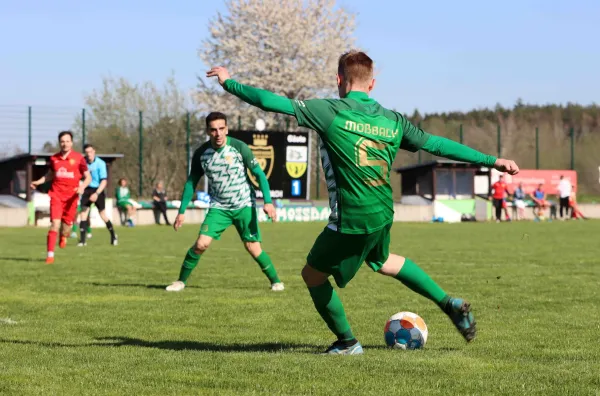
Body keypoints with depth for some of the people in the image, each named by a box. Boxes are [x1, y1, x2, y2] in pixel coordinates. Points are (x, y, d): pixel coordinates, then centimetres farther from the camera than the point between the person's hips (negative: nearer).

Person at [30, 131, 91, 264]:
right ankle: (50, 255, -14)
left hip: (71, 196, 0)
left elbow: (88, 177, 2)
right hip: (56, 194, 0)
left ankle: (63, 237, 47)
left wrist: (82, 186, -18)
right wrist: (38, 182, 9)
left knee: (67, 223, 7)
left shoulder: (79, 158, -3)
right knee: (55, 223, -14)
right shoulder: (54, 158, 5)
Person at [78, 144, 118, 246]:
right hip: (87, 190, 3)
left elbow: (104, 181, -16)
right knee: (83, 212, -8)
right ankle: (82, 240, -7)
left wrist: (97, 194, -25)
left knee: (102, 214, 2)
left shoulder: (100, 163, -14)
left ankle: (113, 236, 23)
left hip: (98, 190, -3)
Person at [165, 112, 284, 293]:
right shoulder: (201, 153, -7)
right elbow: (191, 182, 6)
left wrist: (267, 201, -18)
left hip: (244, 206, -2)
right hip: (219, 207, 2)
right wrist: (182, 211, 4)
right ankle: (181, 281, 6)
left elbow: (259, 174, -8)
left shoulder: (239, 147, -14)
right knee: (201, 244, -12)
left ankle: (275, 281, 15)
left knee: (253, 247, -7)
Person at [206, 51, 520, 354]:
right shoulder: (393, 120, 4)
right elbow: (437, 145, 6)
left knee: (313, 275, 15)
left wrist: (229, 83, -1)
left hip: (351, 221, -7)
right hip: (383, 215, 7)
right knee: (382, 261, 35)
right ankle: (450, 304, 32)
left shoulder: (330, 111, -11)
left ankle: (347, 342, 23)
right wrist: (492, 161, 13)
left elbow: (272, 102, -13)